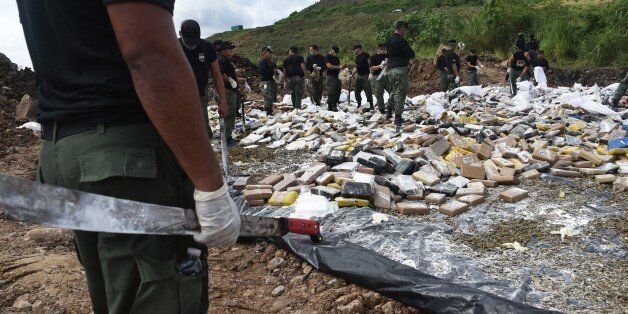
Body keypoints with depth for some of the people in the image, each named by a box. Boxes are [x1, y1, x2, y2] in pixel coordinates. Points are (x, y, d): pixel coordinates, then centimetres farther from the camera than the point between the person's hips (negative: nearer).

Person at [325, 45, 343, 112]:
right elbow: (329, 66, -17)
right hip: (331, 76, -8)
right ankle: (330, 107, -5)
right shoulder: (327, 57, -5)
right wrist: (338, 67, -22)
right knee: (331, 92, -9)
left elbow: (339, 65, 22)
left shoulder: (336, 58, 19)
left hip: (337, 76, 8)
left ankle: (335, 106, 12)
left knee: (337, 92, 6)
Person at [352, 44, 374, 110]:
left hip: (366, 76, -8)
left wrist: (371, 73, -21)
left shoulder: (365, 54, -7)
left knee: (368, 91, -5)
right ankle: (359, 104, 21)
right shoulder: (357, 57, 16)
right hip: (358, 76, 8)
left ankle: (371, 105, 1)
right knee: (357, 91, 8)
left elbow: (370, 64, -13)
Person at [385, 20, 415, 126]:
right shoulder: (402, 41, -14)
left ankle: (389, 112, 21)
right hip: (401, 69, -8)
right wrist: (410, 52, 12)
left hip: (390, 69, 8)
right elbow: (412, 54, -10)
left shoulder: (388, 41, 10)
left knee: (394, 91, 22)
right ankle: (398, 117, -2)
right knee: (400, 93, -2)